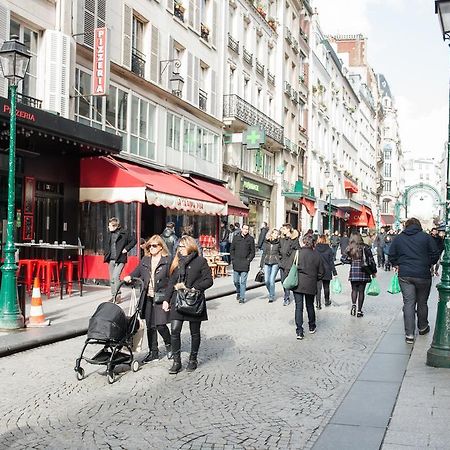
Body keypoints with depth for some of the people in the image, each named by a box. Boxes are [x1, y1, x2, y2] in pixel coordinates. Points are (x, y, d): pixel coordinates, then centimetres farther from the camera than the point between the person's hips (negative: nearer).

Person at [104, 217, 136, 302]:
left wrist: (126, 248, -9)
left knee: (116, 277, -17)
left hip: (120, 260, -6)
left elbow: (134, 240, -3)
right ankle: (113, 296, 19)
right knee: (111, 279, 9)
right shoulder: (110, 234, 11)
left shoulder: (124, 233, -6)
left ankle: (118, 296, -9)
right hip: (111, 260, 6)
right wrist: (106, 255, 14)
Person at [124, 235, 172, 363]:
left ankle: (168, 344, 17)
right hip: (148, 298, 5)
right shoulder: (145, 260, 12)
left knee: (160, 324, -11)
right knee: (150, 326, 9)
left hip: (161, 298, -5)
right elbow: (138, 272, 20)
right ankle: (153, 352, 21)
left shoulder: (167, 261, -4)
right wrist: (130, 277, -1)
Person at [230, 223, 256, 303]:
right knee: (236, 281, 8)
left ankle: (242, 297, 2)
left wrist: (249, 260, -5)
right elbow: (232, 249, 12)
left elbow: (252, 252, 6)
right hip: (236, 263, 2)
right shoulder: (236, 237, 6)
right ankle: (238, 292, 34)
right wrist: (233, 259, 2)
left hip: (245, 264, -2)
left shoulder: (250, 239, 2)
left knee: (243, 282, -3)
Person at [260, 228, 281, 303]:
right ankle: (271, 293, 24)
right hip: (267, 263, 3)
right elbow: (264, 253, 13)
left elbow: (281, 253, 9)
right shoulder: (266, 242, 9)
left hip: (275, 263, -3)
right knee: (266, 280, -1)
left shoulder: (278, 243, 2)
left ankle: (272, 296, 7)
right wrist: (262, 264, 12)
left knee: (272, 280, -7)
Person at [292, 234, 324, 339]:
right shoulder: (316, 255, -2)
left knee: (299, 307, 1)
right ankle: (312, 327, 34)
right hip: (311, 285, 2)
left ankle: (299, 331, -4)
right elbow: (321, 273, 4)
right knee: (310, 306, 20)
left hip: (298, 284, -2)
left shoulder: (297, 253, -9)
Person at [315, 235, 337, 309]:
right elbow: (331, 262, -3)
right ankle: (327, 301, 32)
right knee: (326, 287, 17)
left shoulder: (315, 249, -6)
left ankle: (318, 304, -5)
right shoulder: (329, 250, -6)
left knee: (318, 288, 2)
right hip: (327, 271, 1)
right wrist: (334, 272, 2)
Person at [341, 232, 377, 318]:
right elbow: (371, 260, -3)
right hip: (363, 272, -1)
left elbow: (343, 259, -2)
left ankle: (353, 304, -5)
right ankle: (359, 311, 10)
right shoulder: (365, 248, -5)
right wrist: (373, 271, 8)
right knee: (361, 291, 7)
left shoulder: (349, 248, -1)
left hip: (353, 273, 1)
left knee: (354, 290, 17)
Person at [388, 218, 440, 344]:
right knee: (422, 303, 16)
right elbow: (435, 253, -2)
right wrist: (429, 264, 13)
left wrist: (397, 265, 21)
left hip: (404, 275, 1)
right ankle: (422, 327, 34)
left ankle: (409, 334, -6)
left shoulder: (398, 238, 6)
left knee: (408, 303, 1)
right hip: (422, 275, -1)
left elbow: (391, 255, 9)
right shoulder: (426, 237, -2)